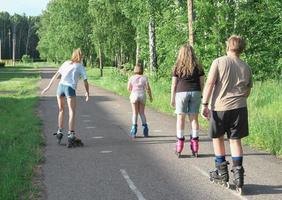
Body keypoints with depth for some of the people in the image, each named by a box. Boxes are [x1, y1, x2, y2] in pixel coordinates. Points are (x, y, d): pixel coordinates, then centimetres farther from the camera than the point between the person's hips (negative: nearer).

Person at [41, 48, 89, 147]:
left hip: (60, 86, 4)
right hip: (70, 88, -4)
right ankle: (71, 136, -12)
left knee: (61, 110, 19)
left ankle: (59, 132, 21)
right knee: (72, 112, -3)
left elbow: (56, 75, 17)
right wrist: (87, 93, 18)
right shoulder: (80, 67, 9)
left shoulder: (66, 63, 19)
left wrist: (48, 86, 20)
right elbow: (85, 81, 4)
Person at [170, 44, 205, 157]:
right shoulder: (198, 66, 4)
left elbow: (174, 84, 0)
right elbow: (202, 82, 4)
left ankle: (179, 146, 4)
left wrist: (172, 98, 6)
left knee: (180, 118, 4)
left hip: (181, 93, -2)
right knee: (194, 118, 6)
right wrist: (201, 95, 13)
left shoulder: (177, 67, 0)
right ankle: (195, 147, 7)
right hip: (195, 93, 2)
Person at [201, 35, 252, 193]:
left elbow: (210, 84, -11)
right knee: (235, 140, 9)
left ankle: (222, 173, 20)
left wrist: (205, 104, -8)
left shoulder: (219, 62, -5)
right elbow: (248, 91, 14)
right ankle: (238, 173, -1)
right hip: (239, 107, 3)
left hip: (219, 107, -2)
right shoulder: (246, 67, 7)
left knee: (218, 138, 15)